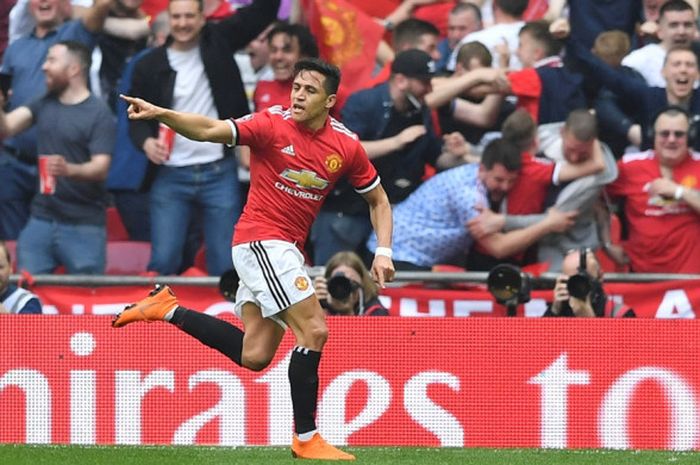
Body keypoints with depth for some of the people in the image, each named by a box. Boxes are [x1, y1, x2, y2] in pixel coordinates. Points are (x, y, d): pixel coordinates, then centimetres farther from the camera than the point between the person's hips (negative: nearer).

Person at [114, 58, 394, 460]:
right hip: (260, 240, -7)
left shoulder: (347, 146, 1)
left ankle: (166, 309, 20)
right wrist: (160, 114, -38)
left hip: (285, 250, 7)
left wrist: (383, 252, -1)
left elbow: (378, 201, 12)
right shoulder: (272, 125, -12)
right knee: (314, 330, -15)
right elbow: (210, 131, -22)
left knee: (254, 356, 7)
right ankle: (306, 439, -7)